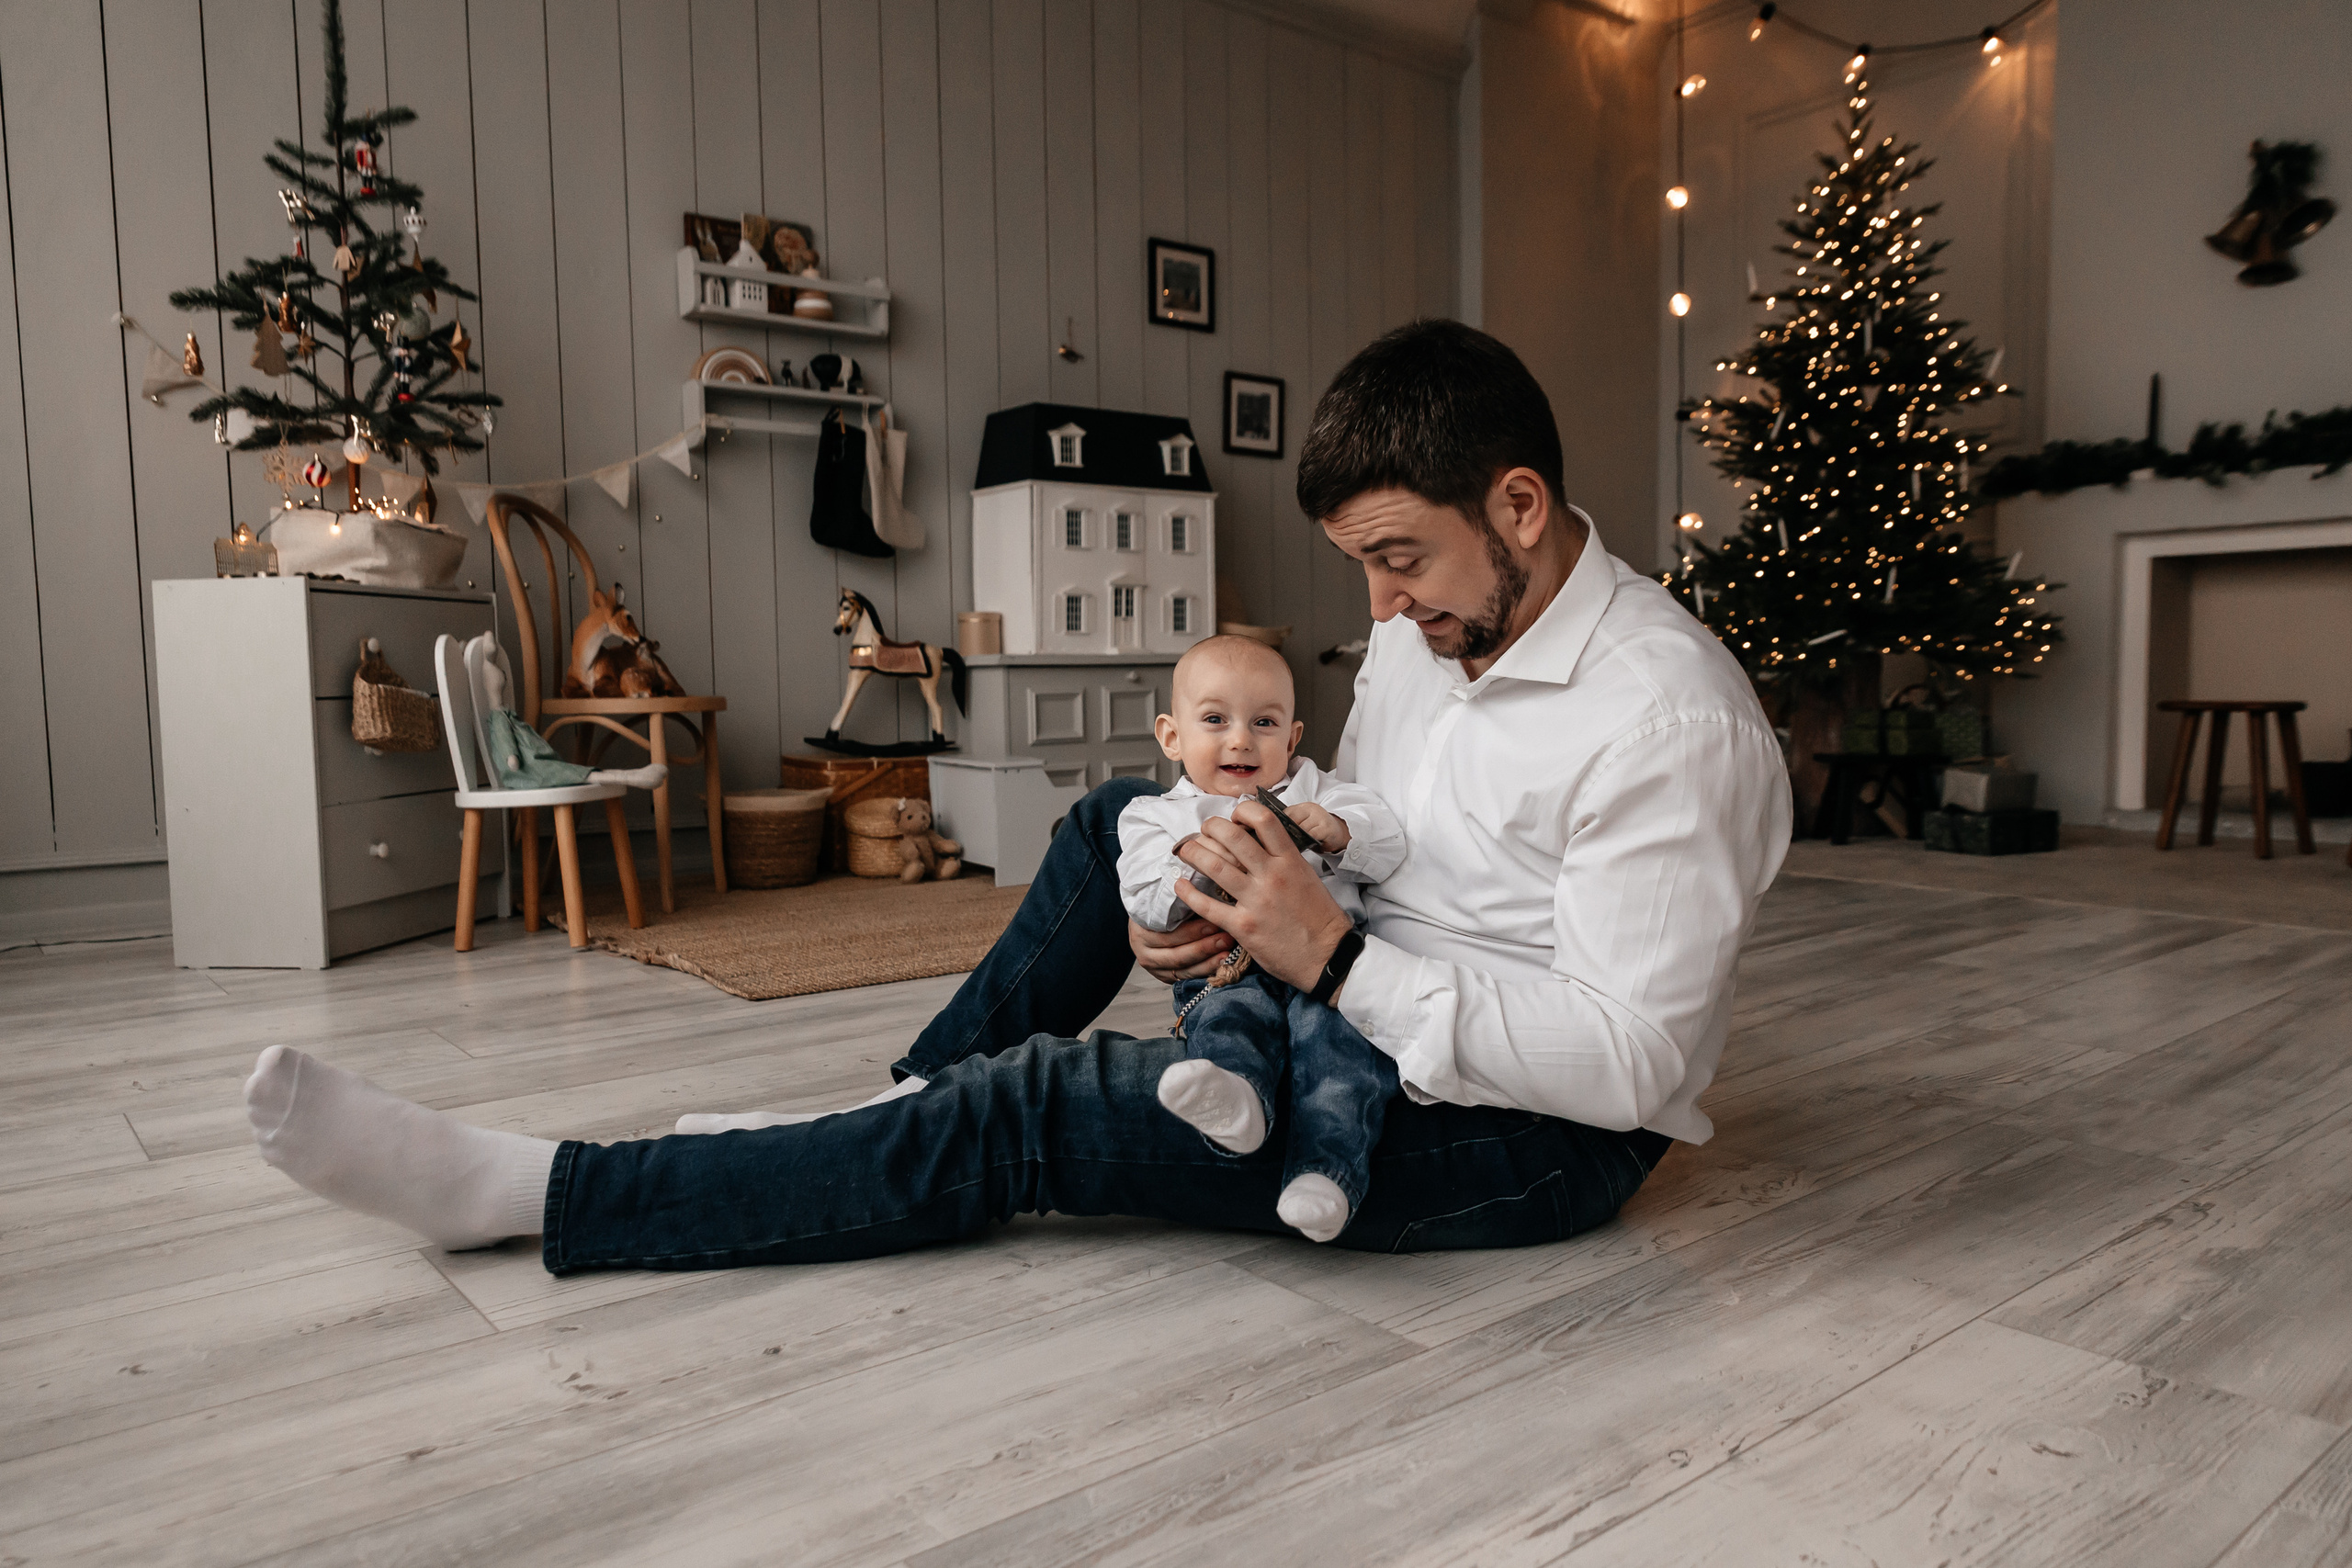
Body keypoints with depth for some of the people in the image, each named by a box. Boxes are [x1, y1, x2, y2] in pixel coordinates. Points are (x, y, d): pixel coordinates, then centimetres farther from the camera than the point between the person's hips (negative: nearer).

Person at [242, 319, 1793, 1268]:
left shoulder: (1665, 717, -24)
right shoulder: (1429, 624, 3)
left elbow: (1625, 1058, -26)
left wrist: (1332, 958, -29)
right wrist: (1253, 910, -10)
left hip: (1531, 1138, -8)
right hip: (1373, 1023, 8)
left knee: (1034, 1108, -20)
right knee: (1124, 819, 3)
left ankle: (524, 1191, -10)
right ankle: (911, 1109, 9)